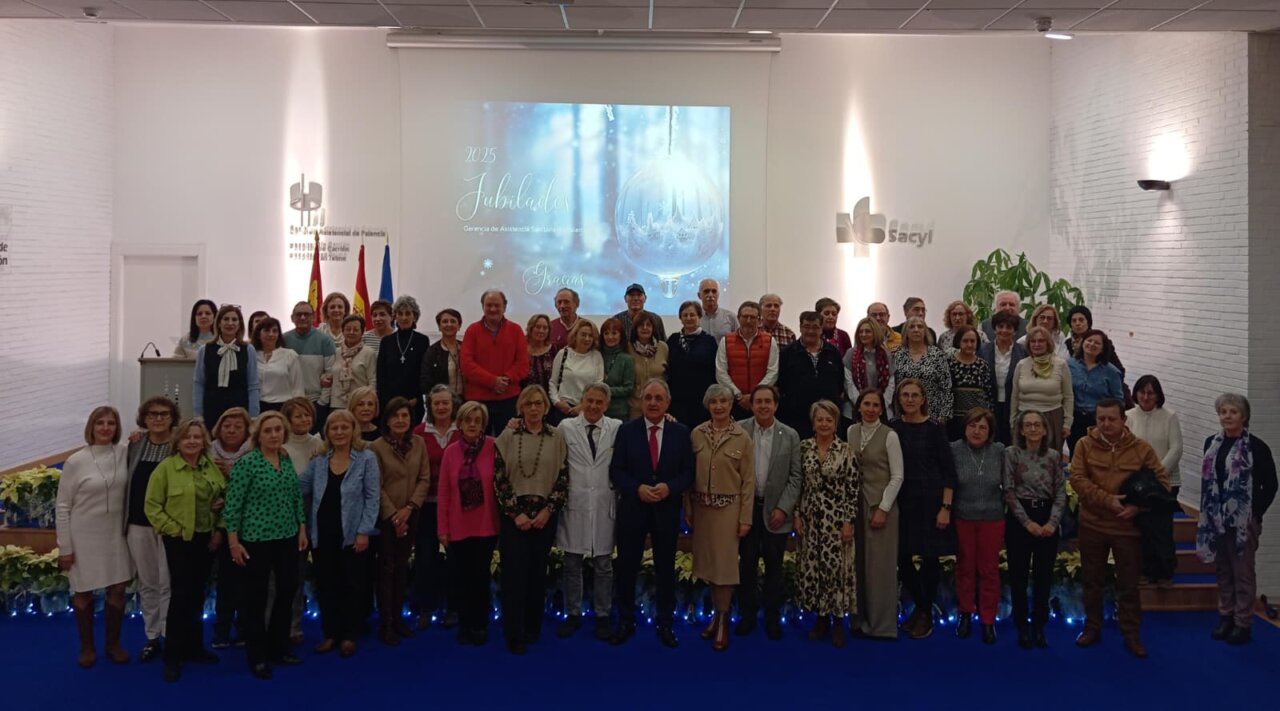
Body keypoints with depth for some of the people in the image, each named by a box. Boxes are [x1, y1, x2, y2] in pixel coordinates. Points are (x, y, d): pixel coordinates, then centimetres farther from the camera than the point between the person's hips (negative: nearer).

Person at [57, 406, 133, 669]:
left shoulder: (123, 453, -4)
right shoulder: (75, 461, -12)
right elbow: (62, 506, -7)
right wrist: (64, 547, -8)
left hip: (115, 534, 3)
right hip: (84, 536, -3)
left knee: (118, 589, 8)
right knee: (84, 592, 9)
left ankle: (113, 643, 25)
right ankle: (87, 647, 25)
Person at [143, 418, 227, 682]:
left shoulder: (212, 467, 5)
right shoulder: (165, 467, -9)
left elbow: (224, 498, 13)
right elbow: (152, 505, -9)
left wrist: (220, 530, 3)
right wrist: (172, 529, -13)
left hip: (206, 539, 5)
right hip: (180, 540, -5)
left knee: (198, 595, 12)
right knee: (181, 595, -5)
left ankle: (194, 647, 25)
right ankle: (172, 656, 5)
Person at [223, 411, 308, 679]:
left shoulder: (288, 460, 6)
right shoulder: (247, 462, -11)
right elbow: (233, 503, -11)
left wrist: (302, 529, 10)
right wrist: (233, 540, -13)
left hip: (287, 537, 6)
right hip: (256, 538, -6)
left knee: (287, 592, 11)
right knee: (255, 597, 4)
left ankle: (278, 648, 27)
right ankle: (257, 656, 17)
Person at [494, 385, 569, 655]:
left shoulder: (557, 438, 2)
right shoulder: (507, 436, -1)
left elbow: (563, 478, 1)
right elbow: (499, 478, -4)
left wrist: (548, 510, -8)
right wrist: (515, 513, -9)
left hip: (544, 514, 1)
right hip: (514, 514, -1)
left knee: (537, 571, 8)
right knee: (515, 571, -4)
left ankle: (533, 628, 22)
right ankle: (515, 634, 3)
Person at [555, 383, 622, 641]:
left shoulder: (617, 428, 0)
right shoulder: (566, 427, 0)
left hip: (604, 506, 0)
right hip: (574, 506, 0)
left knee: (603, 565, 9)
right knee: (572, 564, 10)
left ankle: (602, 617, 21)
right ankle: (573, 614, 24)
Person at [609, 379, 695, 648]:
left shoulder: (681, 433, 1)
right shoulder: (626, 430, -1)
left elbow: (688, 472, 0)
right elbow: (616, 471, -3)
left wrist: (669, 487, -17)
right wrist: (637, 489, -17)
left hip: (667, 510, 1)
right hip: (632, 508, 0)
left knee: (666, 568, 9)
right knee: (626, 567, 6)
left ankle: (665, 624, 21)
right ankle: (626, 622, 21)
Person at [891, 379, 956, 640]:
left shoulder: (934, 429, -6)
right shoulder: (892, 428, 3)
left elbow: (949, 471, -6)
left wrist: (945, 508, -12)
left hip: (930, 500, -3)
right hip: (901, 500, 3)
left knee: (929, 558, 4)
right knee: (902, 557, 7)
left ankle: (927, 614, 21)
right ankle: (919, 606, 29)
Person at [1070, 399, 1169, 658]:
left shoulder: (1141, 448, -3)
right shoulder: (1084, 445, -5)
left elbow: (1161, 481, -1)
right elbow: (1077, 479, -12)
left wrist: (1139, 506, -14)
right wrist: (1106, 500, -22)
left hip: (1128, 527, 0)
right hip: (1092, 525, 1)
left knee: (1128, 583, 7)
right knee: (1092, 580, 13)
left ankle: (1132, 634, 20)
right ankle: (1092, 627, 27)